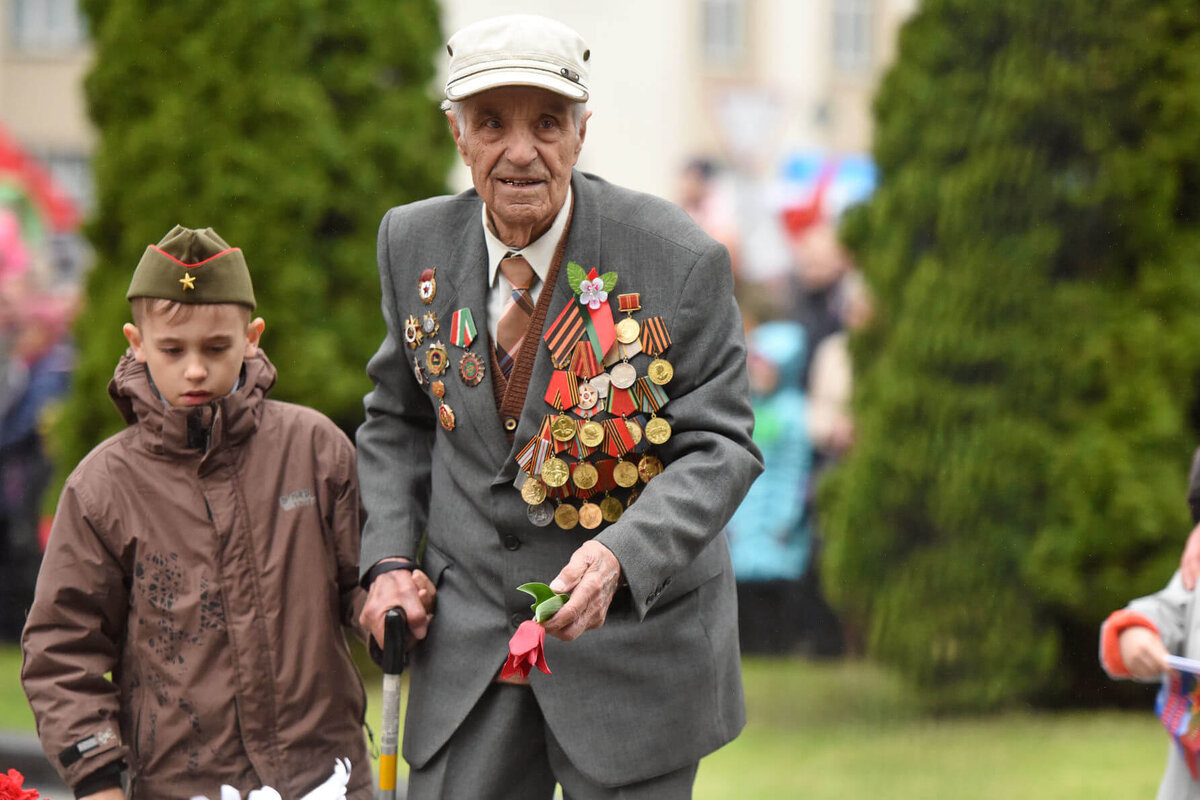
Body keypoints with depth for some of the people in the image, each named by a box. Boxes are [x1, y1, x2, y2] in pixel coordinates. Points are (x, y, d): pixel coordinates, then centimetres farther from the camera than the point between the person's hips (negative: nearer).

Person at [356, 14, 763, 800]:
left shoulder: (680, 261, -14)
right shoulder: (416, 243, -1)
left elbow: (720, 448, -12)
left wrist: (616, 557, -29)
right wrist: (389, 561, 0)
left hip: (635, 632, -3)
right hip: (469, 642, 3)